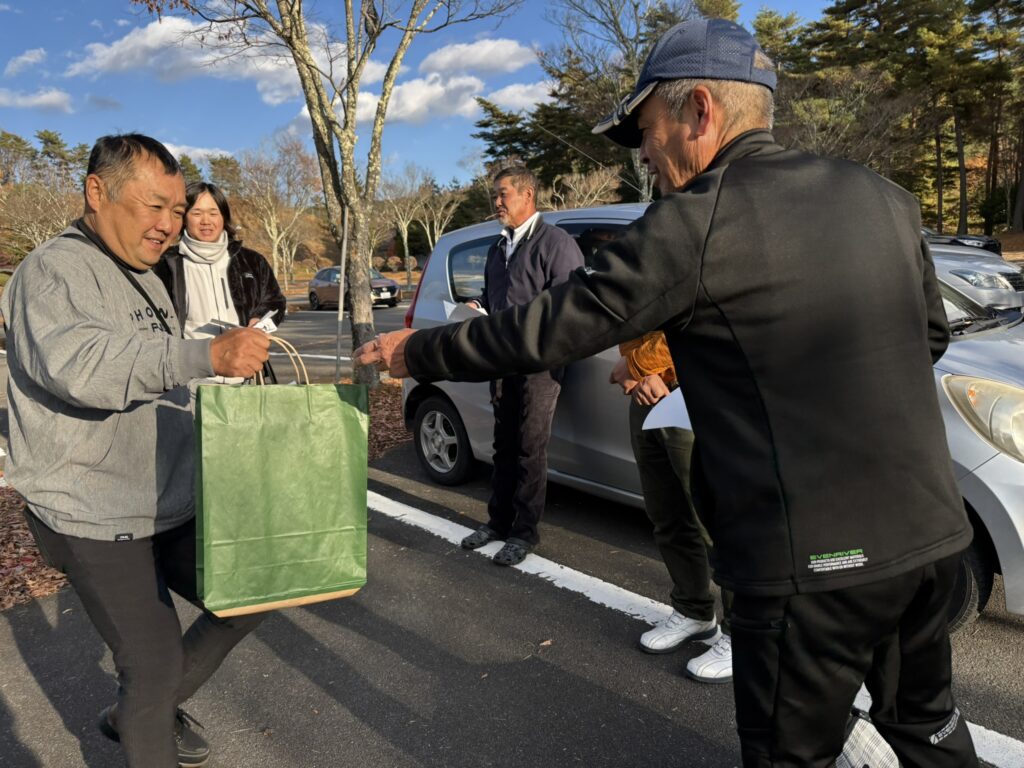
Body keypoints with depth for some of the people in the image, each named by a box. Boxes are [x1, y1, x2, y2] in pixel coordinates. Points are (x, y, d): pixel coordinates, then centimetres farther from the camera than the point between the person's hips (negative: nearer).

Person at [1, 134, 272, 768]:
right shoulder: (55, 270, -14)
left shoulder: (143, 275, 15)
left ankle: (138, 712, 32)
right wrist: (207, 356, -46)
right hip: (96, 521, -9)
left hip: (173, 507, 9)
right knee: (156, 664, -2)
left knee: (249, 599, 12)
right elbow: (77, 362, -36)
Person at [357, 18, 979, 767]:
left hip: (817, 557, -7)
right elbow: (930, 334, 18)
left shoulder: (697, 222, -15)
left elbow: (544, 331, -11)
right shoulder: (882, 196, 6)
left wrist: (416, 352, 3)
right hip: (930, 533, 7)